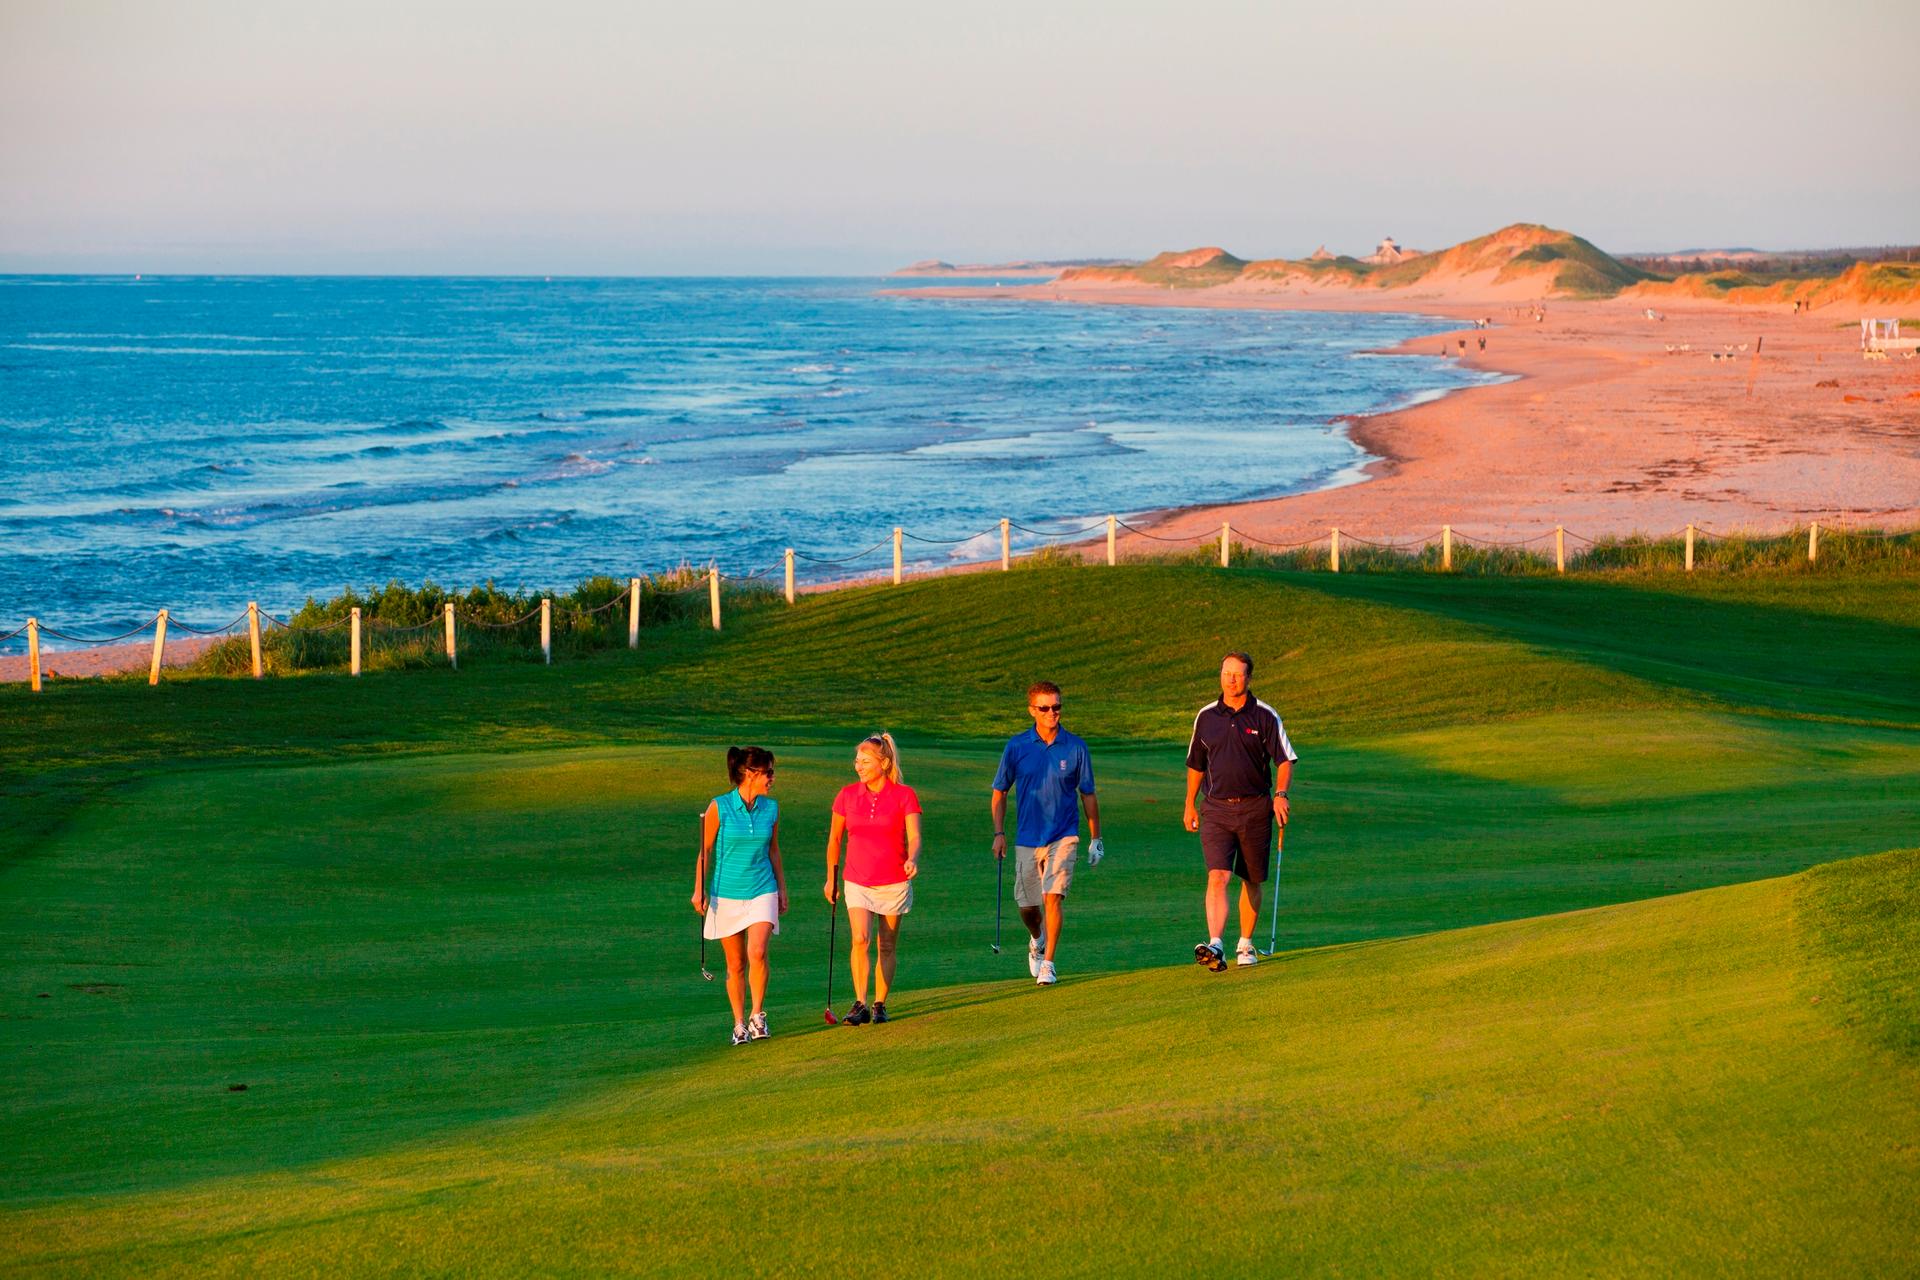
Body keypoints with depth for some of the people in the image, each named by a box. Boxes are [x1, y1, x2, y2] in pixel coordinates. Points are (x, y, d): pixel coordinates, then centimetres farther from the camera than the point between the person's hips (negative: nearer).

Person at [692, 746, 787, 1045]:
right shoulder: (719, 807, -7)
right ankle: (739, 1024, 17)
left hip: (762, 892, 1)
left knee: (757, 953, -18)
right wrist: (699, 889, -5)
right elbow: (705, 851, 0)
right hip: (726, 894, -1)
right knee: (735, 964, 4)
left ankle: (758, 1014, 0)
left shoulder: (771, 808, 4)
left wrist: (782, 889, 16)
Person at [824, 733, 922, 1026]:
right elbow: (834, 839, 13)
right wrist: (831, 878, 15)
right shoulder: (847, 795, 3)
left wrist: (913, 860, -33)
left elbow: (914, 836, -12)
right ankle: (860, 1005, -16)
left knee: (887, 947, 6)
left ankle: (880, 1005, 19)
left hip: (894, 882, -1)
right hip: (857, 881, 1)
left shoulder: (904, 795, -4)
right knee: (860, 939, -17)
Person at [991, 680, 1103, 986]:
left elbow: (1088, 795, 7)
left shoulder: (1075, 748, -2)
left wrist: (1095, 838, 9)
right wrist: (999, 833, 1)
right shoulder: (1016, 747, -2)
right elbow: (1000, 791, 8)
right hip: (1026, 838, 2)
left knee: (1052, 897, -16)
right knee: (1026, 905, 8)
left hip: (1063, 837, -2)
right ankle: (1037, 943, 40)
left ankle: (1048, 964, -7)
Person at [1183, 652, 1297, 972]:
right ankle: (1215, 947, -27)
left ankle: (1245, 946, 25)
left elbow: (1285, 759, -2)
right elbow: (1196, 764, 17)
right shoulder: (1206, 716, 6)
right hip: (1216, 810, 0)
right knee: (1217, 877, -15)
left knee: (1251, 882, 10)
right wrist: (1190, 804, 17)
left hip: (1255, 809, 0)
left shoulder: (1265, 716, -2)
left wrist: (1281, 794, -18)